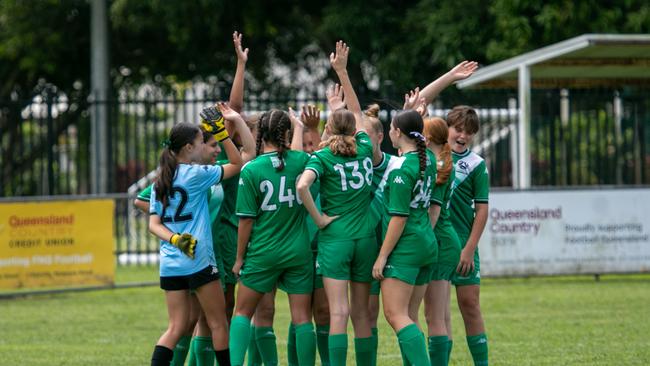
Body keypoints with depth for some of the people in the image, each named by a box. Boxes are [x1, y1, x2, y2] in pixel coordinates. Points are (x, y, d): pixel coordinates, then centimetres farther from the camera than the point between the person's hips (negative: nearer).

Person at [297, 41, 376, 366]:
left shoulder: (323, 157, -5)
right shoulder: (365, 149, 6)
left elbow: (302, 186, -24)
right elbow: (357, 111, 21)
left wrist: (318, 217, -11)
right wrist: (342, 71, 25)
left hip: (335, 238, -4)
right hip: (365, 238, 4)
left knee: (338, 313, -9)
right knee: (361, 312, 9)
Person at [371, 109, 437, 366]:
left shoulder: (403, 169, -16)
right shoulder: (428, 159, 7)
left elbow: (399, 218, -18)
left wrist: (382, 256, -14)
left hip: (405, 247, -9)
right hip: (427, 243, 9)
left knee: (395, 315, -13)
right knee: (409, 317, 10)